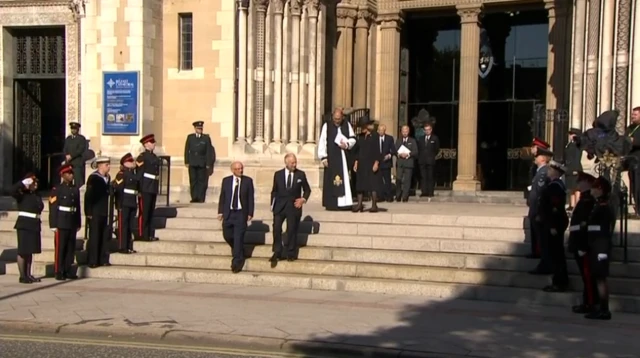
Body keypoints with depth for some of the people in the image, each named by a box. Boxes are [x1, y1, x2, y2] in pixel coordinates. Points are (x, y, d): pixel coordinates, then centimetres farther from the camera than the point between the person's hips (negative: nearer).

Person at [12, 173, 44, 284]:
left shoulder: (37, 195, 12)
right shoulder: (22, 194, -7)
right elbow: (13, 191, -26)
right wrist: (24, 183, -21)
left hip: (35, 226, 7)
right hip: (24, 225, -7)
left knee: (30, 251, 11)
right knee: (23, 251, -3)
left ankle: (28, 275, 18)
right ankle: (22, 276, -1)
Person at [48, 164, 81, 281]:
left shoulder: (75, 189, 13)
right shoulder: (57, 189, -3)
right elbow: (53, 208, -7)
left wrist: (78, 223, 13)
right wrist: (54, 225, -12)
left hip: (72, 224, 5)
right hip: (61, 224, -5)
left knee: (71, 248, 6)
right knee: (60, 248, -3)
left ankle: (68, 271, 13)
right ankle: (59, 272, 1)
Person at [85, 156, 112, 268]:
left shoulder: (107, 177, 12)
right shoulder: (93, 178, -8)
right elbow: (88, 196, -11)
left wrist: (110, 212, 10)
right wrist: (88, 213, -15)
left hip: (105, 213, 7)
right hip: (95, 213, -7)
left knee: (106, 237, 8)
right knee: (94, 237, -2)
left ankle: (104, 260, 15)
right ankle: (93, 261, 3)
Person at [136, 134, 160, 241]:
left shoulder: (154, 156, 14)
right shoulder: (142, 157, -10)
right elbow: (139, 174, -14)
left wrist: (156, 187, 16)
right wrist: (139, 190, -17)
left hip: (153, 189, 8)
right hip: (145, 189, -8)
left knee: (151, 212, 12)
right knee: (143, 213, -3)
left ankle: (150, 234, 18)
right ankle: (142, 235, 1)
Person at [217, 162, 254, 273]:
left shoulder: (248, 181, -1)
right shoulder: (226, 180, 5)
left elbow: (251, 198, -1)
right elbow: (222, 197, 8)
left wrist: (250, 213, -6)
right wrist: (220, 211, 2)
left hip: (241, 213, -3)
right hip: (228, 213, 3)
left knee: (238, 238, -5)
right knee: (227, 235, 8)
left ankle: (237, 263, 2)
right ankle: (238, 252, 36)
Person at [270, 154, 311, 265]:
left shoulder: (301, 174, 2)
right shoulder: (278, 174, 5)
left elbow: (307, 189, 10)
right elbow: (274, 191, 10)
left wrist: (303, 199, -7)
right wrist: (272, 204, 2)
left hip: (294, 206, -1)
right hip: (280, 206, 1)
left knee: (292, 230, 3)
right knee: (276, 228, -6)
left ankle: (291, 254, 12)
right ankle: (277, 253, 3)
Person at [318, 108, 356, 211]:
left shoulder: (347, 125, 7)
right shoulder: (326, 126, -1)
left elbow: (353, 138, 12)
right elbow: (322, 142, -3)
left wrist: (347, 144, -10)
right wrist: (323, 157, -9)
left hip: (344, 157, 3)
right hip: (331, 157, -3)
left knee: (345, 179, 1)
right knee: (331, 180, -3)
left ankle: (344, 203, 4)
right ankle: (331, 204, 0)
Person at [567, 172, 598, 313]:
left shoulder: (589, 200, -17)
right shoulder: (584, 199, 15)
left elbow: (587, 226, -22)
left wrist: (583, 247, -23)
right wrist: (575, 244, 20)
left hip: (584, 245, -10)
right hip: (580, 244, 10)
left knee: (587, 275, -3)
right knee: (586, 275, 14)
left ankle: (589, 304, 2)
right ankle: (589, 302, 20)